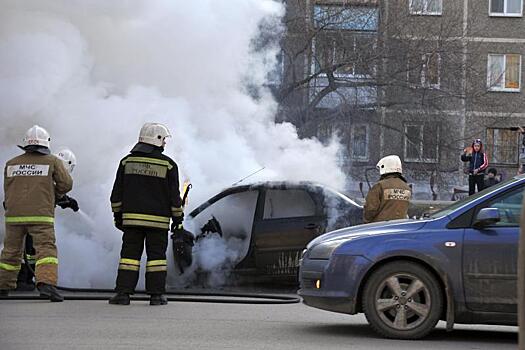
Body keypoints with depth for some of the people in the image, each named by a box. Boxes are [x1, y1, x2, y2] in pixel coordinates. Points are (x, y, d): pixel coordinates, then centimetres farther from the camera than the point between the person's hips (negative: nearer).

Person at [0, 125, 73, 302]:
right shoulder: (53, 161, 2)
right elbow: (66, 184, 2)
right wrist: (53, 192, 20)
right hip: (41, 215, -4)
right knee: (46, 248, -9)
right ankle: (47, 283, -29)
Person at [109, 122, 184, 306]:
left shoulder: (127, 161, 5)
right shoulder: (168, 164, -2)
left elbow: (117, 193, 7)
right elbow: (174, 196, -1)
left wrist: (118, 215, 15)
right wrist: (178, 219, 7)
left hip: (132, 217, 2)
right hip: (158, 220, -2)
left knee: (130, 254, 4)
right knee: (156, 255, 4)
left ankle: (123, 293, -2)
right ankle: (156, 295, 4)